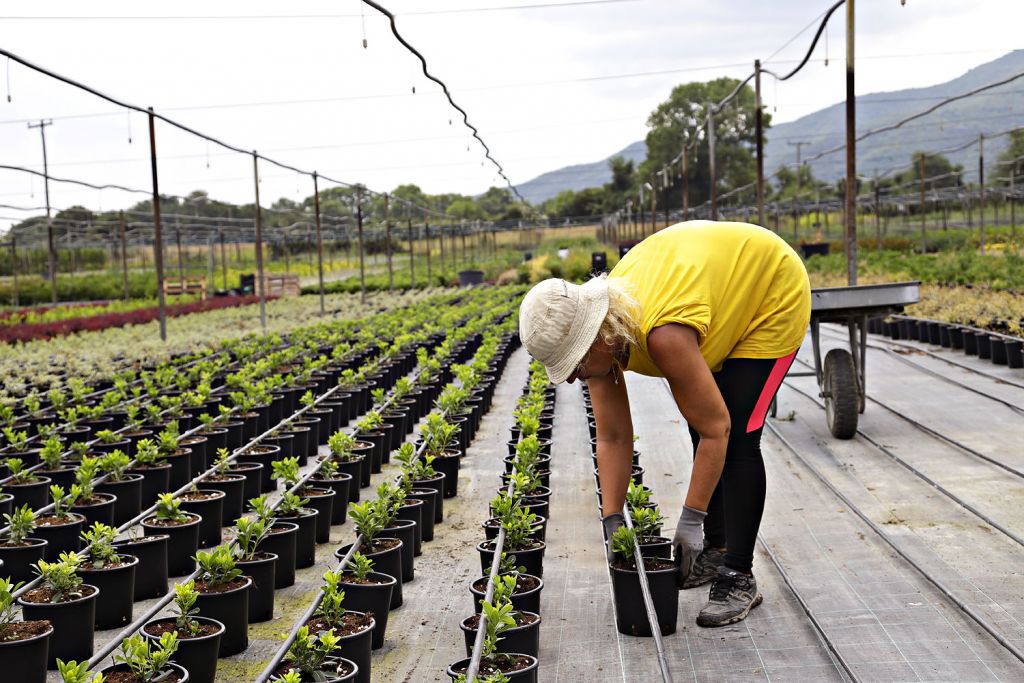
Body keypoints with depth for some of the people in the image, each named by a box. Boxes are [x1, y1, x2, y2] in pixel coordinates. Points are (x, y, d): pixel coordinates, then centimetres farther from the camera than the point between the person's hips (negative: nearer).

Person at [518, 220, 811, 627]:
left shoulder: (663, 336, -41)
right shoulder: (595, 334, -18)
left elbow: (716, 429, -30)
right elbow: (613, 439, -10)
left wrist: (690, 522, -25)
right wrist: (611, 525, -11)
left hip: (774, 287, -7)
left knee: (736, 438, -13)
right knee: (700, 429, 6)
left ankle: (738, 577, -5)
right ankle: (716, 550, 21)